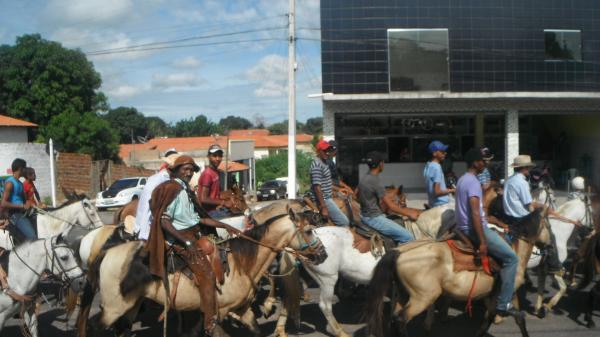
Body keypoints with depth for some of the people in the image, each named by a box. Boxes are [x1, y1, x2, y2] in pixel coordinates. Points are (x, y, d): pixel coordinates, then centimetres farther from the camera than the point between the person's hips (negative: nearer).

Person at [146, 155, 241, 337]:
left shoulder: (186, 191, 15)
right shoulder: (173, 189, -13)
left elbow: (199, 218, 18)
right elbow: (164, 221, -20)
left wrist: (225, 226, 13)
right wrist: (187, 242, -23)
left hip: (194, 235, 10)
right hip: (179, 238, -10)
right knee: (207, 273, -17)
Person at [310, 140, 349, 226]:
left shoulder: (324, 162, 12)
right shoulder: (317, 165, -20)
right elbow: (317, 187, -24)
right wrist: (323, 208, -25)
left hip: (327, 198, 11)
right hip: (323, 200, -11)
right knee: (344, 222, -12)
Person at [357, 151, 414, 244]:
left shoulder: (365, 179, 8)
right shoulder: (375, 181, -19)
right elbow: (390, 206, -16)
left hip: (366, 215, 10)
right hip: (374, 218, -10)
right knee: (408, 237, -13)